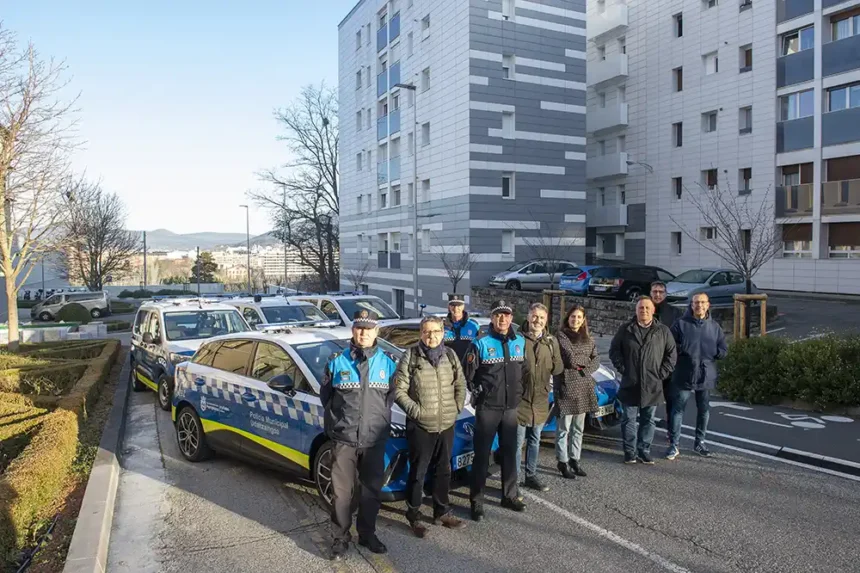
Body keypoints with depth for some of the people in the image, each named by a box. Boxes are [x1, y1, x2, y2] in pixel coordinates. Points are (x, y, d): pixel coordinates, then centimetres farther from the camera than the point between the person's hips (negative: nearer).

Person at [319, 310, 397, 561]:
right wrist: (338, 420, 2)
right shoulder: (337, 361, -3)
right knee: (341, 491, 5)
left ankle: (367, 534, 31)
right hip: (343, 438, -2)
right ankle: (340, 538, 22)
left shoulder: (388, 363, 1)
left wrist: (379, 419, 3)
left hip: (375, 439, 2)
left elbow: (391, 396, 9)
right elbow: (325, 395, 5)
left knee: (371, 490, 13)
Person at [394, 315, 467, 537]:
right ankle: (413, 515, 21)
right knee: (418, 473, 5)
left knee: (444, 471, 17)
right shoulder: (411, 356, -9)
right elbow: (399, 390, -9)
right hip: (420, 426, -5)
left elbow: (460, 385, 14)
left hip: (447, 425, 5)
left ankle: (442, 512, 33)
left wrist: (457, 407, 4)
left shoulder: (450, 355, 5)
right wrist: (415, 410, -15)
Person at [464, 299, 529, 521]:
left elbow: (524, 369, 16)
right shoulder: (481, 344, -12)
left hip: (511, 407, 5)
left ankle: (510, 496, 30)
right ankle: (477, 501, 11)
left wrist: (519, 390, 10)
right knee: (482, 454, 3)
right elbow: (466, 372, -8)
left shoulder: (520, 342, 3)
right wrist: (476, 392, -7)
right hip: (487, 408, -5)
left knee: (509, 452, 16)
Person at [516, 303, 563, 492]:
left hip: (540, 399, 5)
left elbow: (558, 368, 4)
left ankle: (531, 476, 32)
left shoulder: (551, 341, 5)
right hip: (520, 398, -5)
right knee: (518, 442, 2)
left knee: (535, 440, 18)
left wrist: (552, 367, -11)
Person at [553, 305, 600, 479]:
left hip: (583, 387, 6)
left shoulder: (588, 338, 13)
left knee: (578, 428, 14)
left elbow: (596, 361, 7)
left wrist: (584, 368, -10)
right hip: (566, 386, -6)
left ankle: (575, 459, 24)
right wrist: (586, 359, -1)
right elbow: (571, 359, -17)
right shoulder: (561, 336, -7)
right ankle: (563, 462, 10)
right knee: (564, 428, 0)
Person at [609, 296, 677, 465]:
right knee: (629, 419, 4)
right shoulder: (625, 329, 1)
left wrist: (662, 373, -3)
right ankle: (630, 451, 13)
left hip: (652, 386, 1)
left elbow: (671, 354, 5)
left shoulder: (663, 331, 3)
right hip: (630, 384, -1)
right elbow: (614, 350, 5)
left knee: (648, 420, 9)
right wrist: (622, 368, -3)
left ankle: (644, 451, 20)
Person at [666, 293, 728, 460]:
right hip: (684, 376, -3)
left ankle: (700, 443, 29)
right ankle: (673, 444, 7)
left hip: (706, 376, 3)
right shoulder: (681, 324, -3)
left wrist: (711, 353, -10)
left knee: (704, 410, 14)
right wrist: (682, 349, -21)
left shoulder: (715, 327, 6)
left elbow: (724, 350, 6)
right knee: (678, 410, 0)